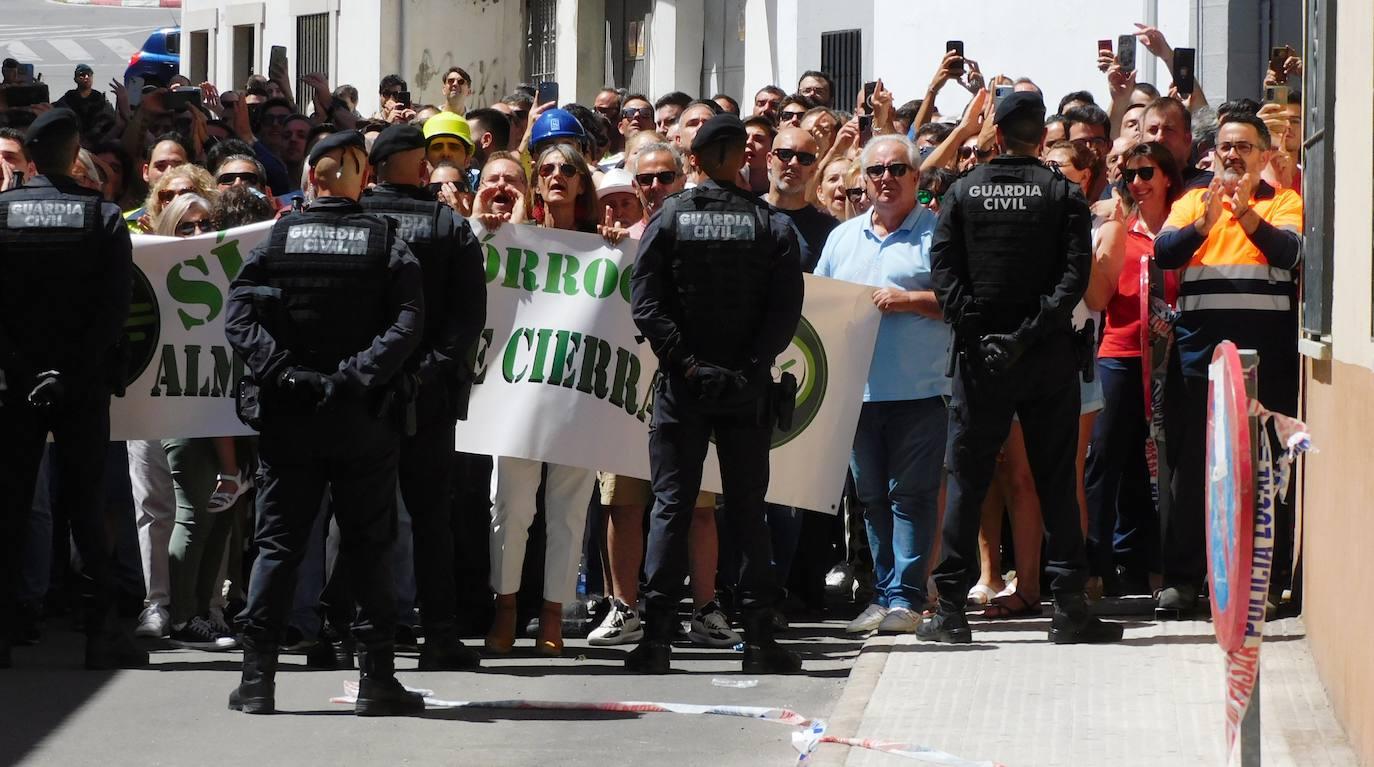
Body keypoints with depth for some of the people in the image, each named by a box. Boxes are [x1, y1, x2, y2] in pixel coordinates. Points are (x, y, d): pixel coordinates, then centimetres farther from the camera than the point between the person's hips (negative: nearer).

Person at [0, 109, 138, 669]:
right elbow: (115, 306, -9)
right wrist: (77, 373, -9)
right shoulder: (103, 218, -2)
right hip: (85, 385, 0)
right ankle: (101, 633, 1)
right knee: (85, 503, 4)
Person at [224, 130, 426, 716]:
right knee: (369, 545, 5)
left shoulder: (277, 239, 3)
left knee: (278, 542, 6)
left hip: (288, 419, 1)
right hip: (365, 421, -1)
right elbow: (406, 321, -13)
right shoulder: (387, 243, 0)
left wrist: (283, 374, -12)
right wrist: (357, 375, -15)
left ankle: (257, 676, 1)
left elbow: (239, 316, -8)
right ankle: (376, 678, 4)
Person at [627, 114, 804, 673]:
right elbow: (786, 310, -9)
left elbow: (645, 303, -9)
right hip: (747, 389, 0)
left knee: (671, 506, 3)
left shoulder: (668, 219, -1)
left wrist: (684, 362, -7)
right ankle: (759, 637, 4)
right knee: (748, 508, 6)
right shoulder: (772, 226, -1)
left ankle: (657, 637, -3)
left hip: (683, 387, 0)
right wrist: (750, 367, -6)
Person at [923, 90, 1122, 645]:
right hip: (1047, 355, -1)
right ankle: (1069, 607, 1)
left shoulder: (962, 192, 3)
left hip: (979, 353, 1)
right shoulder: (1062, 194, -1)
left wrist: (971, 329, -7)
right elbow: (1075, 271, -10)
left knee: (967, 479, 5)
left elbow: (944, 268, -5)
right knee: (1056, 480, 4)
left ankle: (951, 609, 2)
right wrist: (1036, 328, -12)